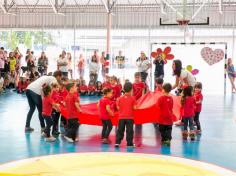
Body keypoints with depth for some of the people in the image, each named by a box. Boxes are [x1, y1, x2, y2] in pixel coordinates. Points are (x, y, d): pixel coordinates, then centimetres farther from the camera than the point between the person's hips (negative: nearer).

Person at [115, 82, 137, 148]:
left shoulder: (120, 98, 0)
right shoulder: (132, 98, -6)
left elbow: (118, 107, 0)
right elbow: (134, 107, -8)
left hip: (121, 117, 2)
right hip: (130, 117, -2)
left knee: (120, 130, 8)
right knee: (129, 130, 3)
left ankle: (117, 142, 4)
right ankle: (129, 143, 4)